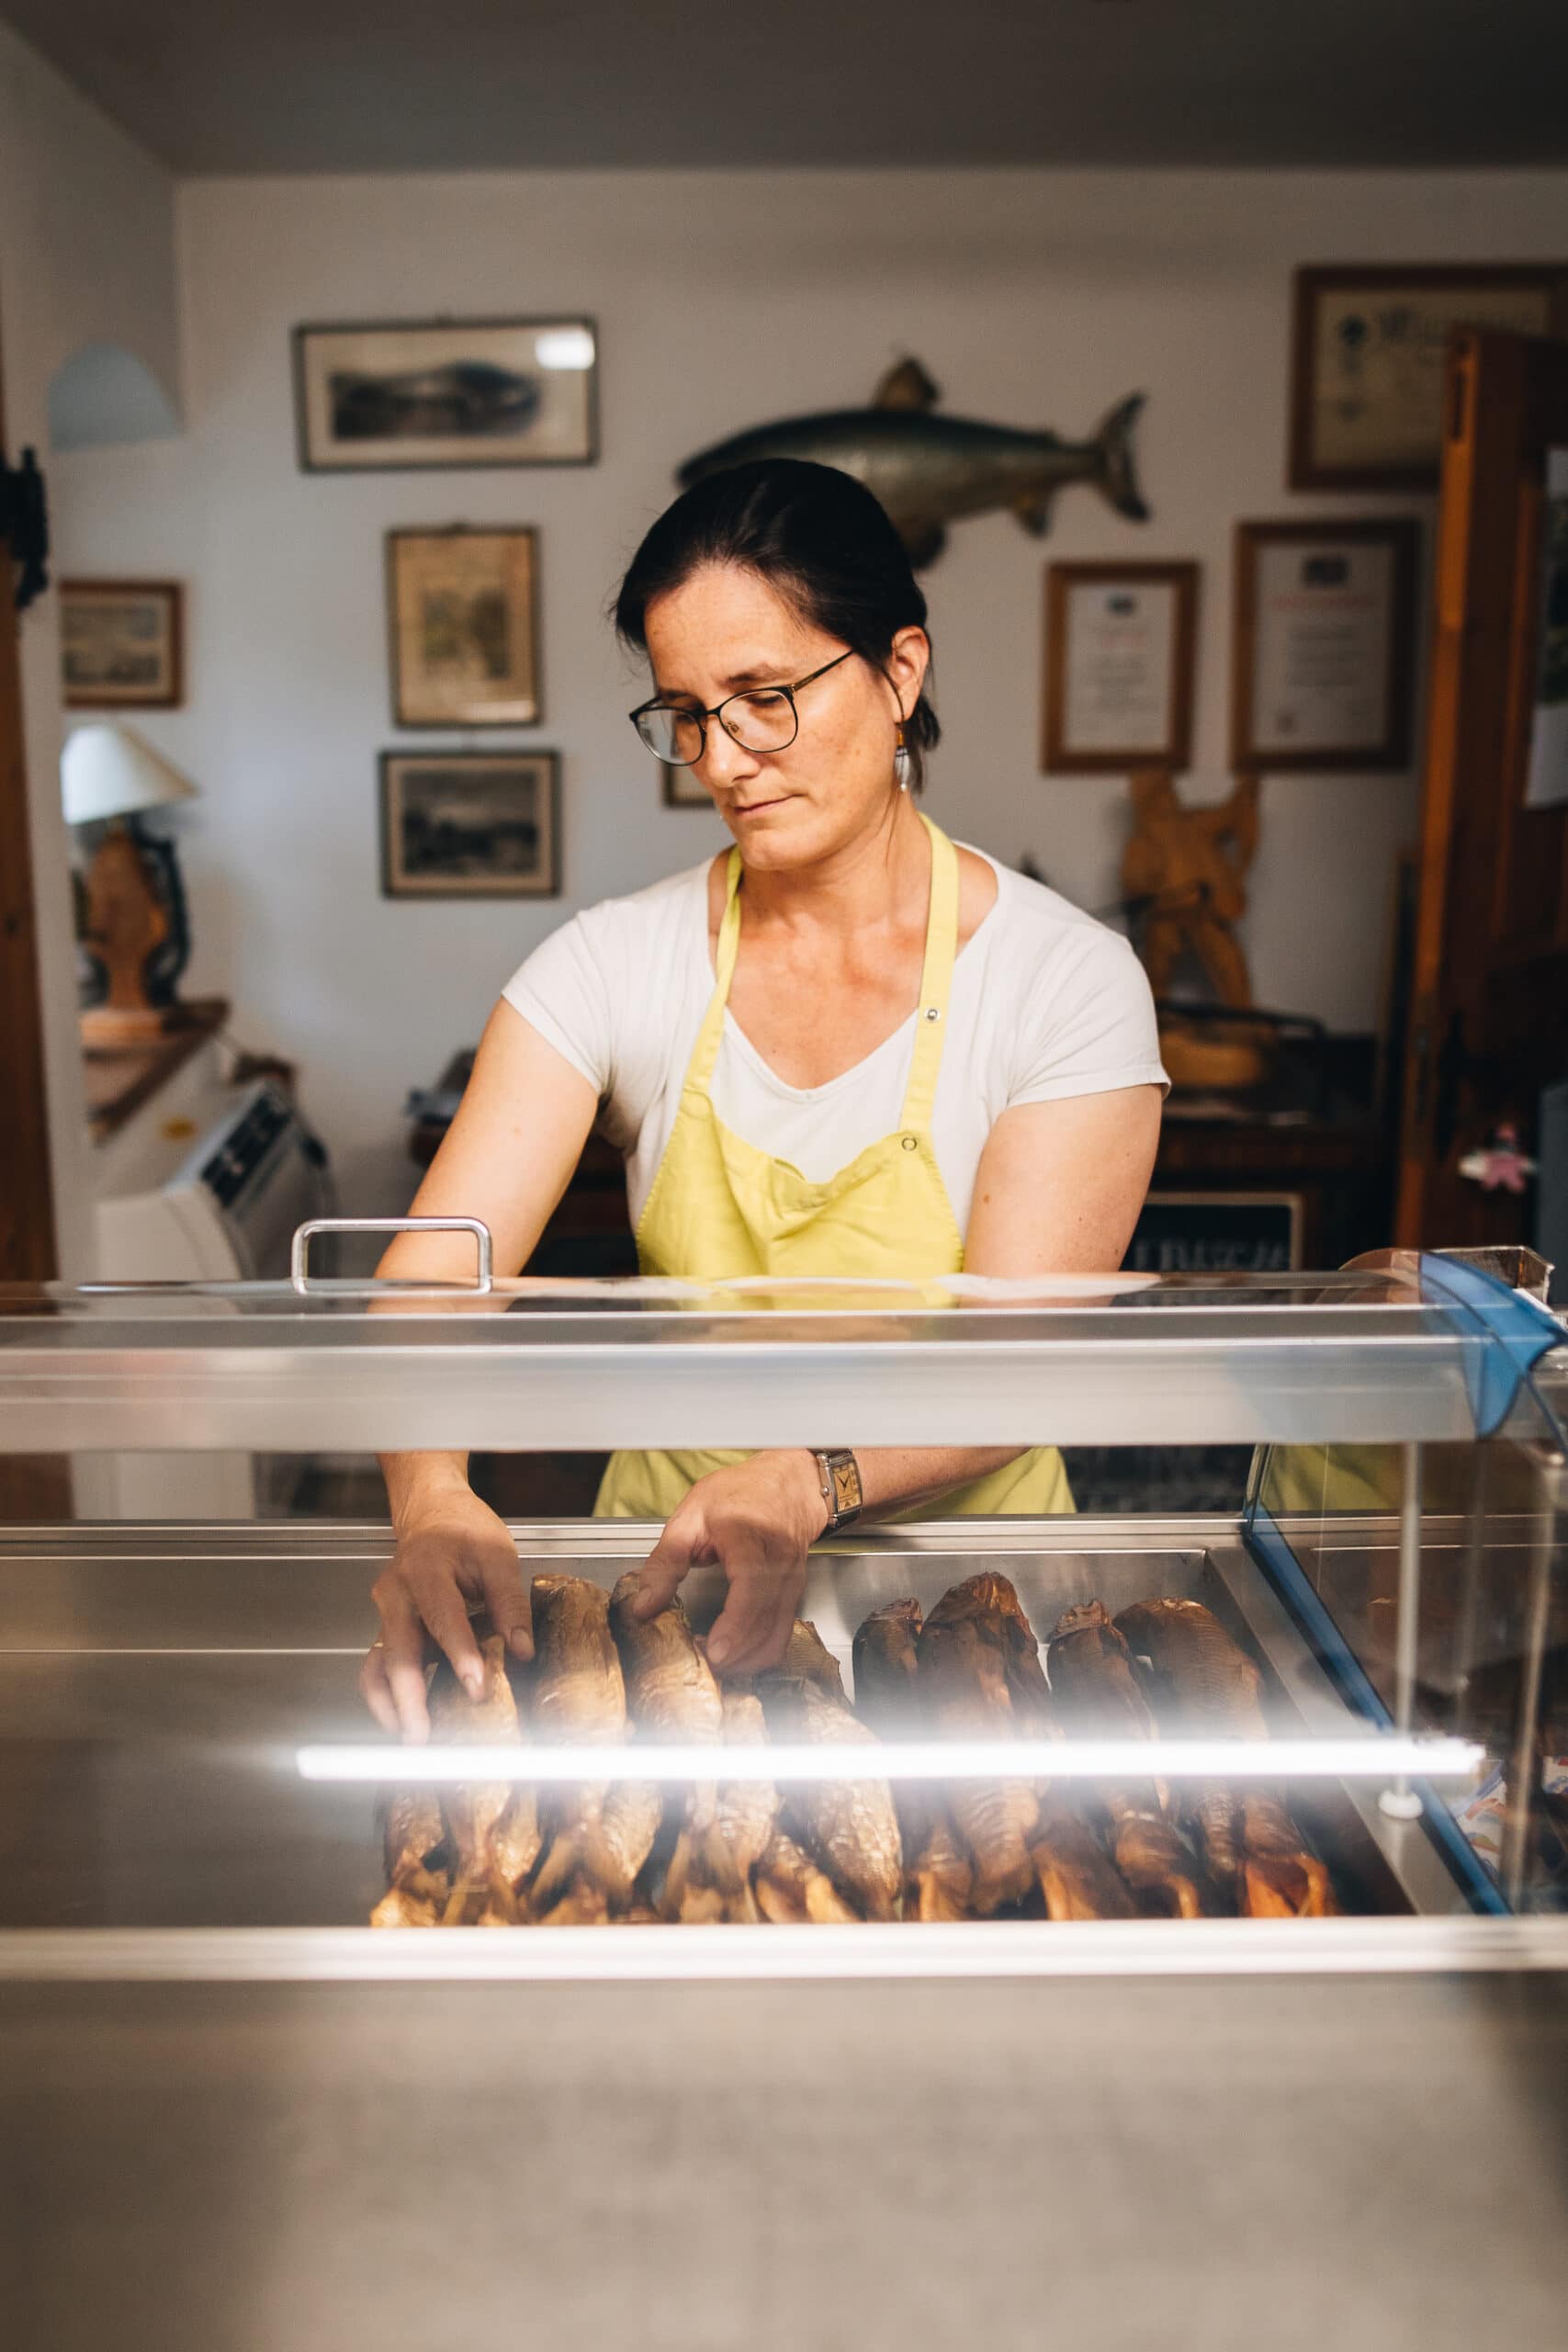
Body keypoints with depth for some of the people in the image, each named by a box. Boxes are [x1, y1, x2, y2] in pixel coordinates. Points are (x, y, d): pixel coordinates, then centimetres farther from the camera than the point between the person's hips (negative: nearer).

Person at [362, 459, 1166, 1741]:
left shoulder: (1068, 981, -9)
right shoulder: (614, 962, -2)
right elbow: (435, 1267, -11)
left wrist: (807, 1487, -34)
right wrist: (432, 1494, -32)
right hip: (666, 1558, 3)